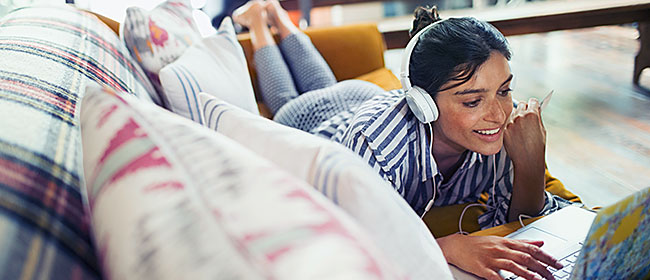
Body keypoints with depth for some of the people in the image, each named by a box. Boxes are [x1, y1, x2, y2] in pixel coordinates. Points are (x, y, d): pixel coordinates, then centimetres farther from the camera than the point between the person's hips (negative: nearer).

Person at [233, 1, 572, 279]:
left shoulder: (502, 129, -39)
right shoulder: (375, 143, -53)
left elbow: (517, 219, -27)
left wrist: (531, 166, -48)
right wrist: (448, 246, -66)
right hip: (309, 124, -3)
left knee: (326, 86, 38)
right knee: (286, 99, 35)